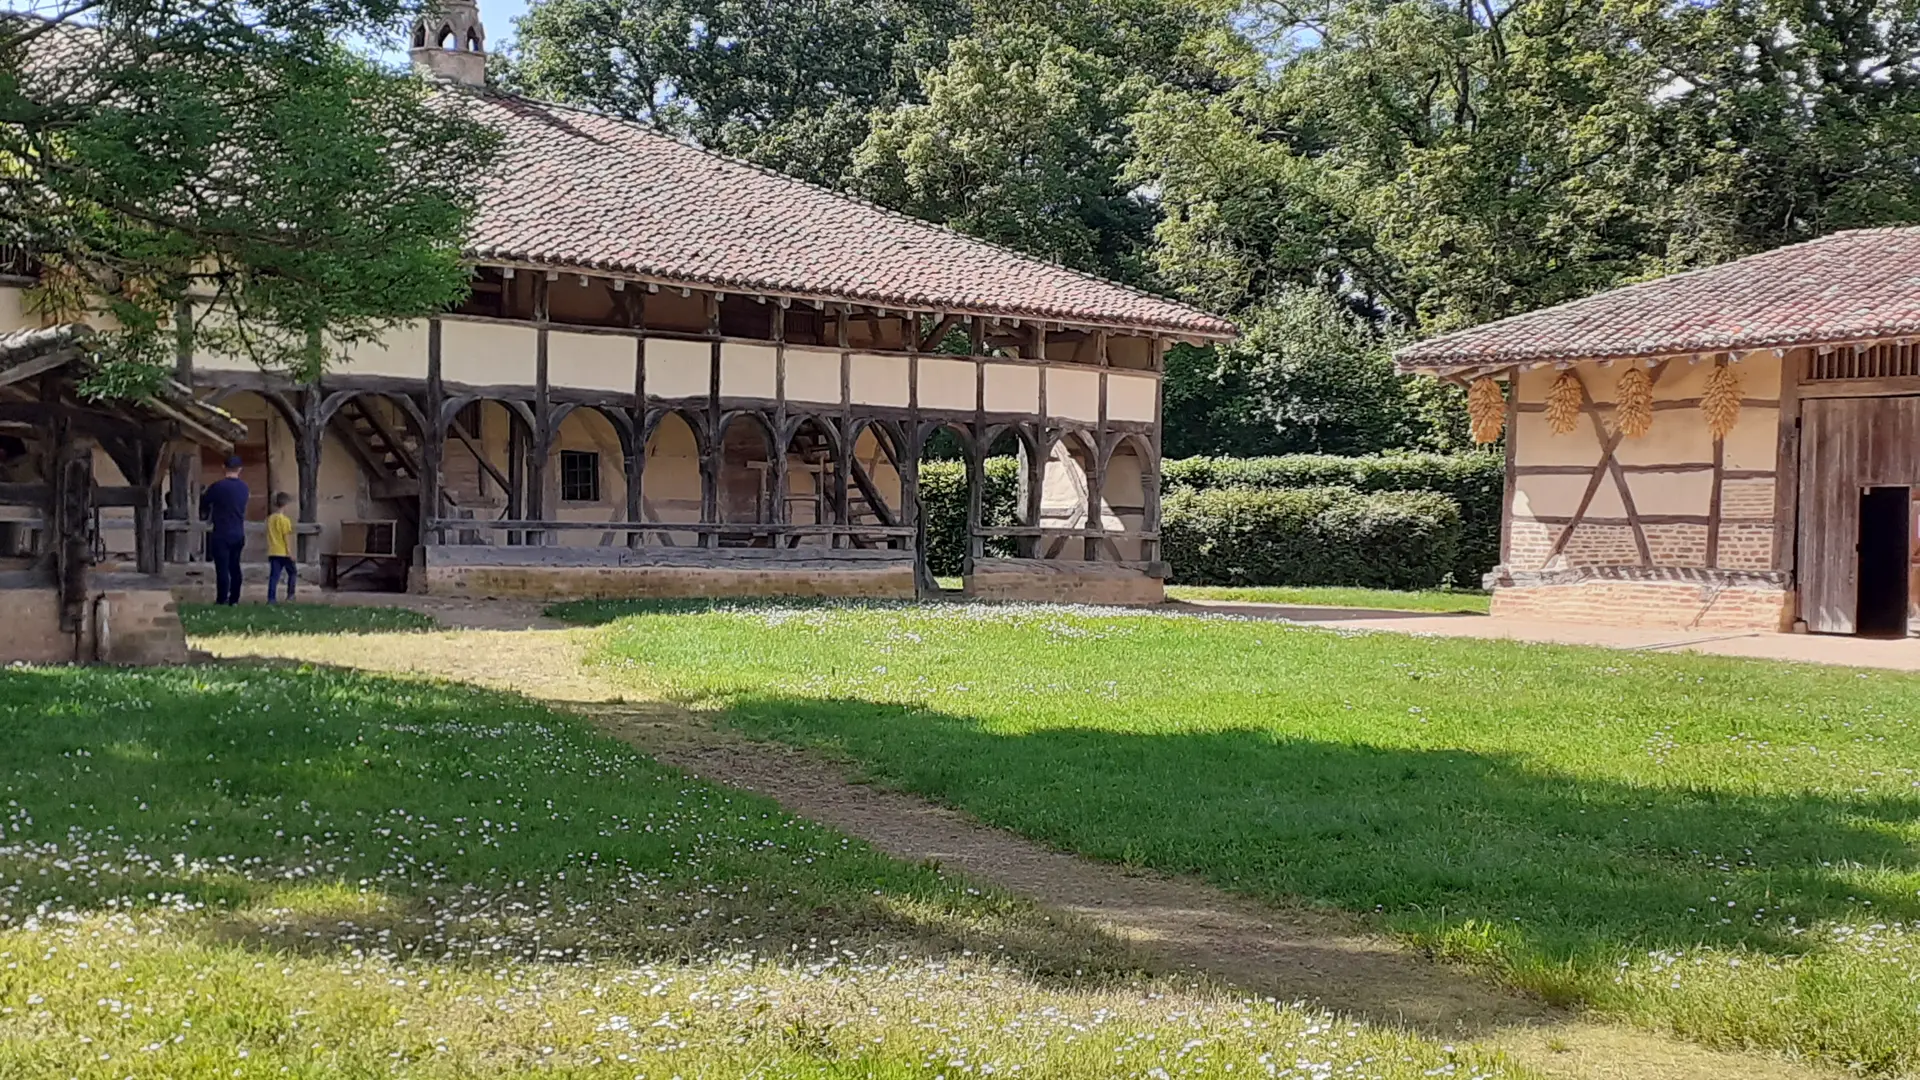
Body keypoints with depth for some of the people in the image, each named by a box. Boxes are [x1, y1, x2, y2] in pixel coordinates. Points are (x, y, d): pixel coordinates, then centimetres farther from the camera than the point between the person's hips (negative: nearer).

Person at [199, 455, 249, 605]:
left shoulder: (217, 486, -13)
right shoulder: (244, 487, 3)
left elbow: (204, 502, 1)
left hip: (221, 534, -5)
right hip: (238, 534, 5)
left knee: (222, 568, -3)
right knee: (235, 567, 12)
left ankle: (222, 600, -3)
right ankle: (234, 599, 14)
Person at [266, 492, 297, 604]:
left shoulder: (269, 518, 8)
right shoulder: (285, 520, -11)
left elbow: (269, 535, 13)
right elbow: (287, 537, -13)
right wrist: (290, 551, -11)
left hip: (272, 552, 5)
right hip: (284, 552, -5)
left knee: (274, 575, 3)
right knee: (292, 573, 11)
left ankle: (271, 598, -3)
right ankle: (290, 595, 9)